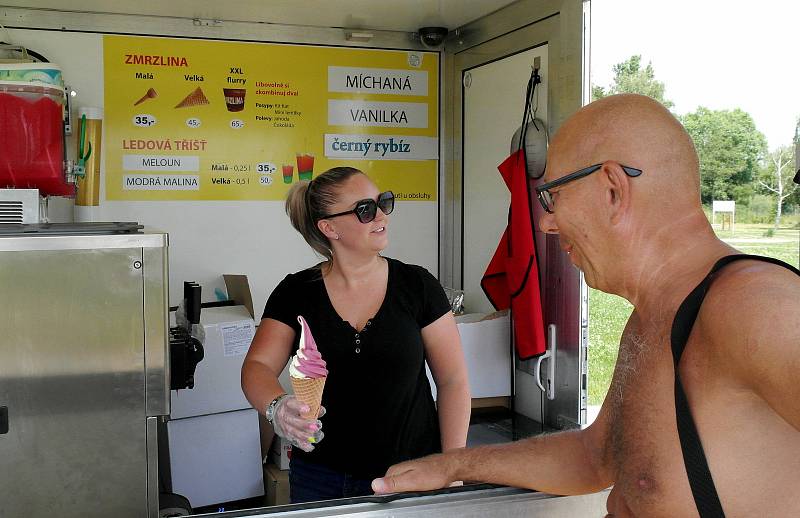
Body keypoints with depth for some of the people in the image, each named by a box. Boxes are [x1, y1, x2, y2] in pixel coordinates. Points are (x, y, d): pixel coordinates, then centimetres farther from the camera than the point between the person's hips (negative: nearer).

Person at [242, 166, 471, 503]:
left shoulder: (417, 286, -5)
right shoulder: (296, 293, -3)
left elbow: (453, 381, -3)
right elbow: (257, 367, -9)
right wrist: (277, 406, -32)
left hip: (411, 475, 0)